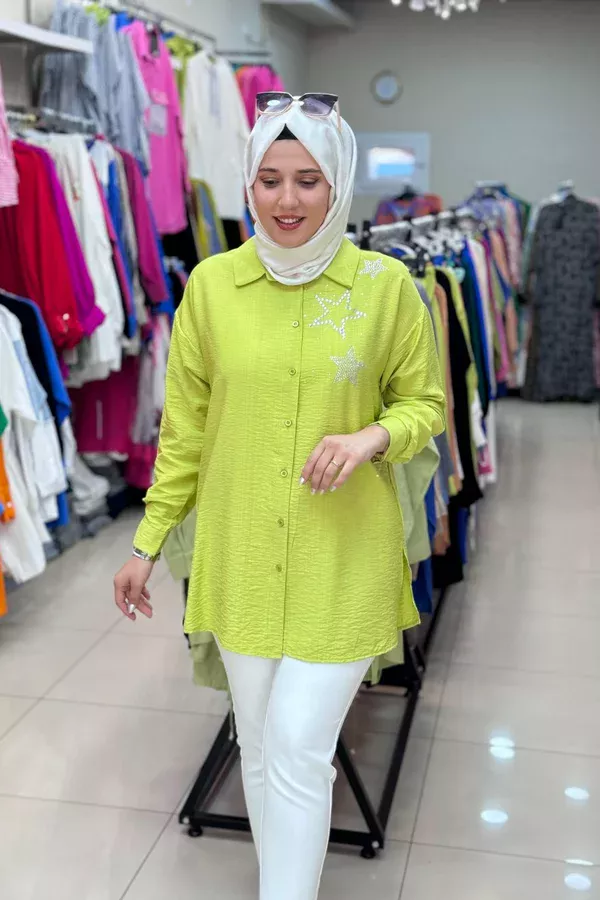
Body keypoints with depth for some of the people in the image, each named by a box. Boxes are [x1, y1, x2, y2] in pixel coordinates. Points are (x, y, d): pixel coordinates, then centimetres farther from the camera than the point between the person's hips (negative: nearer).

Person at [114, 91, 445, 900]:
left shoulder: (387, 285, -7)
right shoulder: (211, 283, -2)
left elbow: (426, 405, 4)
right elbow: (184, 427, 5)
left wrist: (373, 437, -18)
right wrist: (149, 541, 7)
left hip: (343, 561, -2)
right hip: (240, 555, 3)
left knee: (298, 756, -2)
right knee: (259, 748, 16)